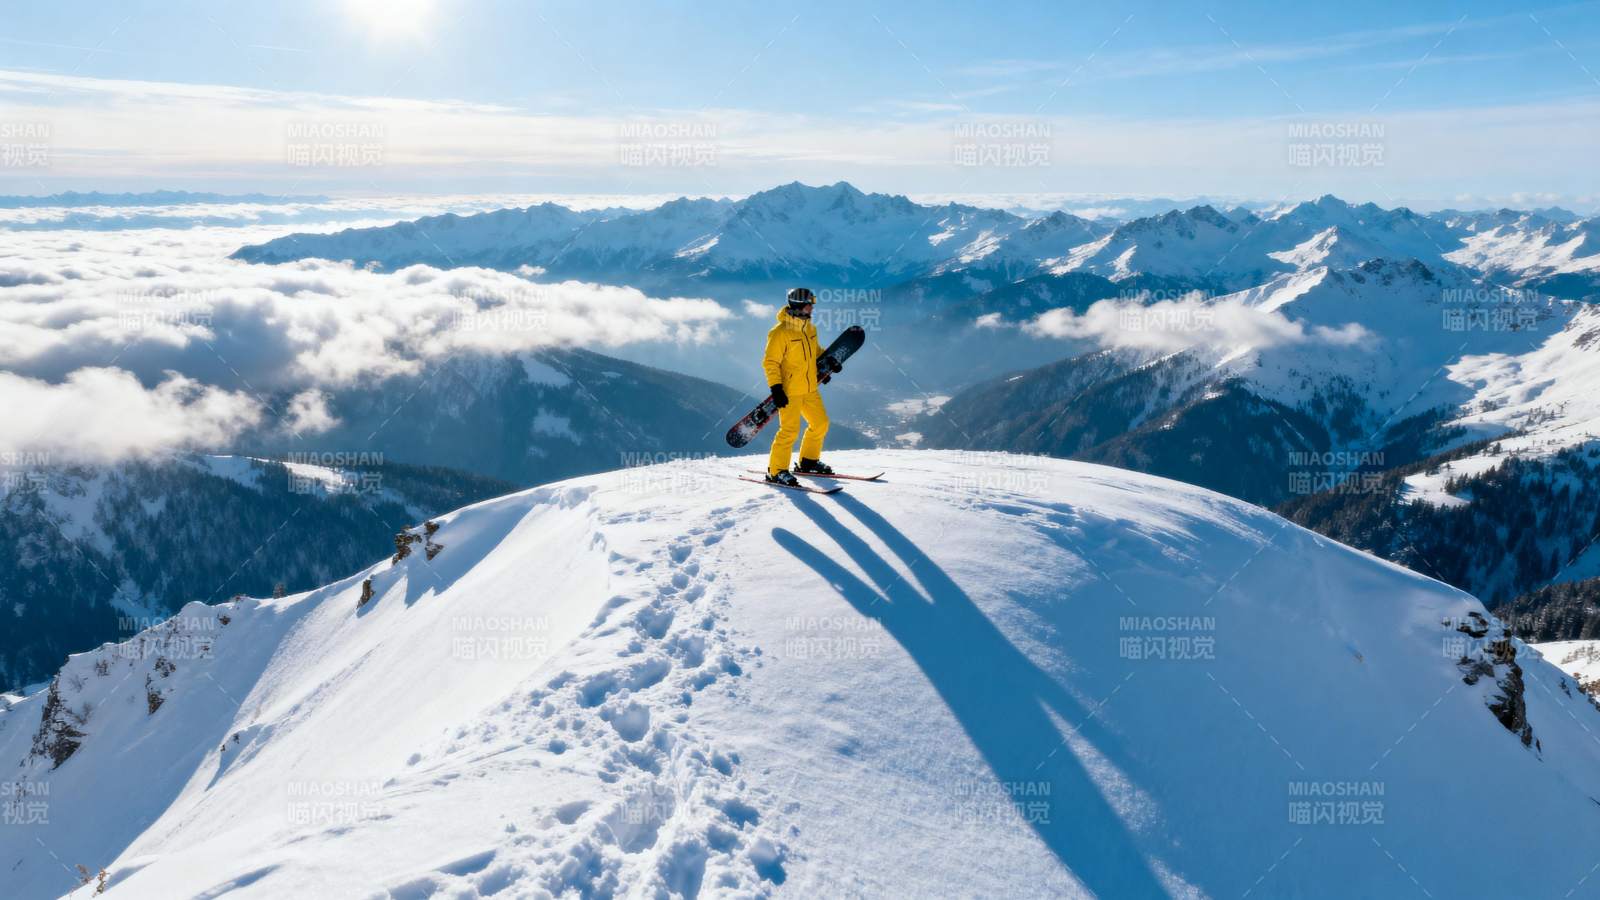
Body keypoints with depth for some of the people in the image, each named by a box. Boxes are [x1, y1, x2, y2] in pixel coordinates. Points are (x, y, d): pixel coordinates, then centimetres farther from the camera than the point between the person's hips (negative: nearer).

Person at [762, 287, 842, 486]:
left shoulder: (809, 329, 8)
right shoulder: (780, 332, -16)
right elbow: (770, 362, -15)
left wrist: (829, 361, 12)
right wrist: (776, 388, -21)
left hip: (810, 389, 8)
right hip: (789, 391, -8)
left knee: (820, 423, 13)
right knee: (790, 430, -11)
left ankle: (808, 461, 30)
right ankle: (776, 471, 1)